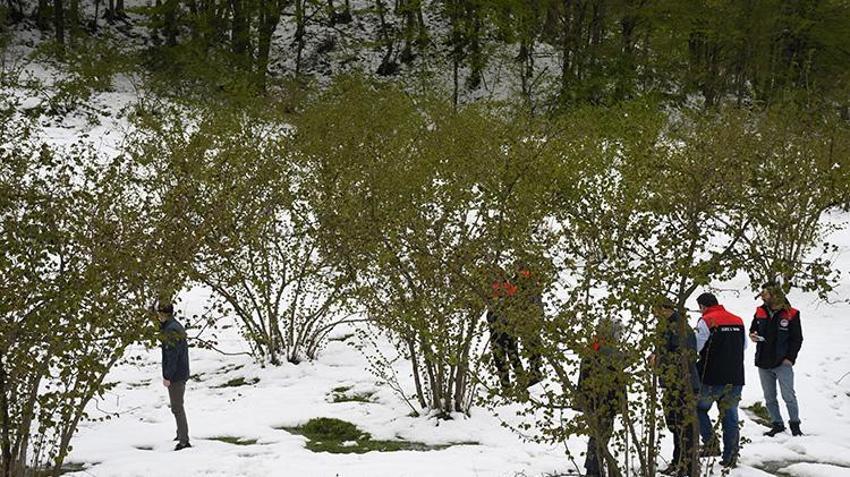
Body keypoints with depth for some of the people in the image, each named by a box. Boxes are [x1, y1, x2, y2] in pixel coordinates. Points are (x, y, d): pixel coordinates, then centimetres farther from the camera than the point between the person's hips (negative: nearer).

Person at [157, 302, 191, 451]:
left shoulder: (171, 330, -21)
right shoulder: (177, 326, 12)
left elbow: (172, 356, -24)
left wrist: (167, 376, -21)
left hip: (175, 376, -10)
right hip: (181, 373, 10)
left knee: (177, 408, -7)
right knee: (178, 406, 23)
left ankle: (184, 441, -6)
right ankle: (181, 434, 37)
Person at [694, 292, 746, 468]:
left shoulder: (706, 322, -9)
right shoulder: (738, 321, 11)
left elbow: (694, 347, -14)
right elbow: (744, 347, 21)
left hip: (712, 379, -5)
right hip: (736, 379, 5)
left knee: (699, 408, 14)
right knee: (730, 416, 10)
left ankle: (710, 442, 0)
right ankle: (730, 457, 10)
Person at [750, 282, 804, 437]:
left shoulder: (791, 314, -7)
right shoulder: (760, 312, 6)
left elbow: (797, 339, -3)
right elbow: (753, 328, 20)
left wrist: (790, 358, -11)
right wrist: (752, 335, -4)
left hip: (782, 363, -5)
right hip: (763, 363, 5)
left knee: (789, 396, -2)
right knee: (769, 398, 10)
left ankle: (795, 424, 11)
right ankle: (777, 424, 20)